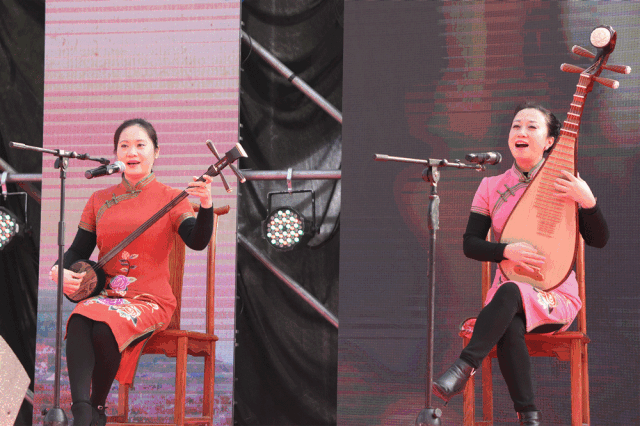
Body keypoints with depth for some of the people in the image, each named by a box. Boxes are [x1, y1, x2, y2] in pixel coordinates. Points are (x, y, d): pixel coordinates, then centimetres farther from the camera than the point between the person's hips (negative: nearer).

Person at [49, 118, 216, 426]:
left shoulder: (170, 198, 2)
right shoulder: (100, 200, 13)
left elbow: (197, 241, -15)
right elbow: (78, 250, 15)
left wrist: (206, 205, -34)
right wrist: (60, 271, -8)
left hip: (151, 300, -3)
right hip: (105, 294, 3)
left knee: (105, 328, -33)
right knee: (79, 322, -32)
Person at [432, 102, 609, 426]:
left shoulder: (564, 185, 2)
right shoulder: (491, 187, 7)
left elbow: (598, 240, 0)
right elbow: (470, 244, 6)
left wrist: (587, 201, -19)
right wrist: (507, 251, -14)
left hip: (555, 298, -2)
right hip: (507, 292, 2)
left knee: (510, 293, -37)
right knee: (509, 327, -35)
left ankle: (464, 367, -37)